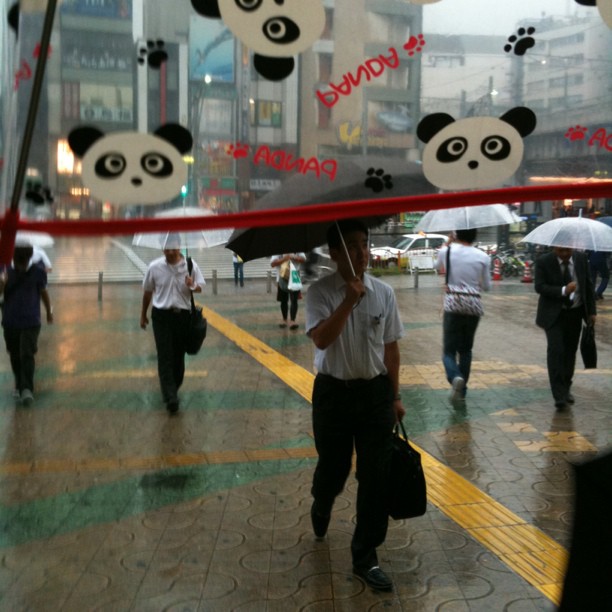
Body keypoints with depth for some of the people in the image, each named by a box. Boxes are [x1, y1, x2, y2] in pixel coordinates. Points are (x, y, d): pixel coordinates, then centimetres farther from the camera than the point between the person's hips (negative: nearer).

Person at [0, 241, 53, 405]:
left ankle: (27, 389, -17)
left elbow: (43, 292, 9)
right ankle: (19, 386, 30)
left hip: (31, 322, -2)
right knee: (15, 356, 12)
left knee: (27, 355, -14)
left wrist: (49, 312, 21)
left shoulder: (37, 271, -6)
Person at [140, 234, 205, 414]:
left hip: (183, 315, 1)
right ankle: (170, 397, -11)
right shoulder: (154, 267, -5)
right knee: (165, 356, -8)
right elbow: (147, 291, 8)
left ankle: (173, 389, 32)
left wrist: (192, 286, -20)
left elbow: (200, 287, 5)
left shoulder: (190, 265, -5)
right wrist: (143, 315, 16)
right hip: (161, 315, -1)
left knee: (178, 355, 11)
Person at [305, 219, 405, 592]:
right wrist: (350, 299, -29)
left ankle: (365, 558, 19)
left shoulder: (384, 293, 0)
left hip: (375, 393, 2)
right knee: (333, 467, 14)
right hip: (333, 392, -2)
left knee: (377, 477, 2)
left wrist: (395, 396, 9)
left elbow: (390, 348, 6)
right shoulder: (321, 292, -9)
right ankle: (321, 508, 52)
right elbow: (321, 339, -24)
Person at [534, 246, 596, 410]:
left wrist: (592, 311, 5)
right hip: (554, 314, -4)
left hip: (575, 312, 4)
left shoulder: (581, 258, 1)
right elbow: (539, 286, -16)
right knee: (556, 351, -14)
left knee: (570, 351, 11)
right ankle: (559, 395, -14)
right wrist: (563, 290, -28)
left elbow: (588, 285, 7)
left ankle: (566, 388, 27)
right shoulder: (543, 262, -10)